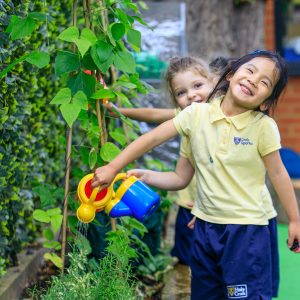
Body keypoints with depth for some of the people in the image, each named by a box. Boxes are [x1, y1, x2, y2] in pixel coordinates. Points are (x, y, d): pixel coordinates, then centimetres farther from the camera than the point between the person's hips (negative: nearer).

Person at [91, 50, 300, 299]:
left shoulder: (264, 127, -10)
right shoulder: (197, 114, -4)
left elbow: (278, 174, -3)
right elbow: (153, 138, -2)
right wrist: (113, 167, -5)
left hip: (246, 228, -4)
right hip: (205, 225, 4)